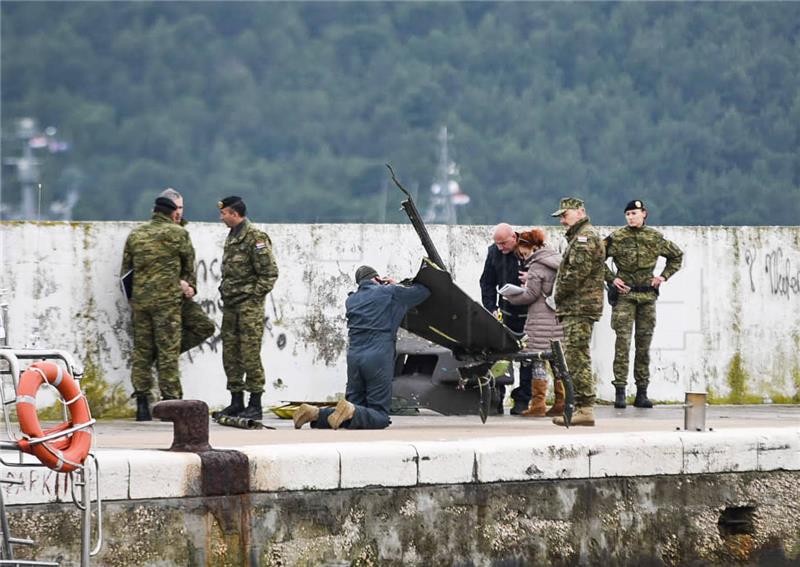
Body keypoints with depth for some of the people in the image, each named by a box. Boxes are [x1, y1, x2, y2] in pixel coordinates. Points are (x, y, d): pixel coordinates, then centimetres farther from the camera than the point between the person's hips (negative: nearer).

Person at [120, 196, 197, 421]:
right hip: (167, 299, -4)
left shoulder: (135, 235, 12)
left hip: (139, 299, 4)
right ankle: (170, 400, -5)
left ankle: (142, 404, 6)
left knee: (141, 352, 8)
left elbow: (125, 269, 13)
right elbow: (189, 265, 10)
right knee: (168, 352, -2)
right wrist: (188, 285, 27)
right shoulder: (178, 234, -1)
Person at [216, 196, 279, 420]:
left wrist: (254, 296, -14)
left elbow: (270, 273, -14)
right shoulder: (231, 238, 17)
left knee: (250, 353, -8)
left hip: (249, 305, -9)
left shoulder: (255, 238, -12)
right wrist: (225, 293, 14)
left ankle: (255, 405, -6)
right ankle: (236, 402, 16)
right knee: (230, 353, 9)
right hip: (230, 305, 9)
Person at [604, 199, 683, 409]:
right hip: (624, 294, -3)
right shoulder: (616, 238, -1)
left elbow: (677, 255, 21)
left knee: (644, 344, 5)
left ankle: (642, 393, 10)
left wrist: (664, 276, 9)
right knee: (623, 342, -9)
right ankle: (620, 391, -9)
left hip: (647, 296, 3)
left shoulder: (655, 238, 6)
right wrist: (611, 279, -4)